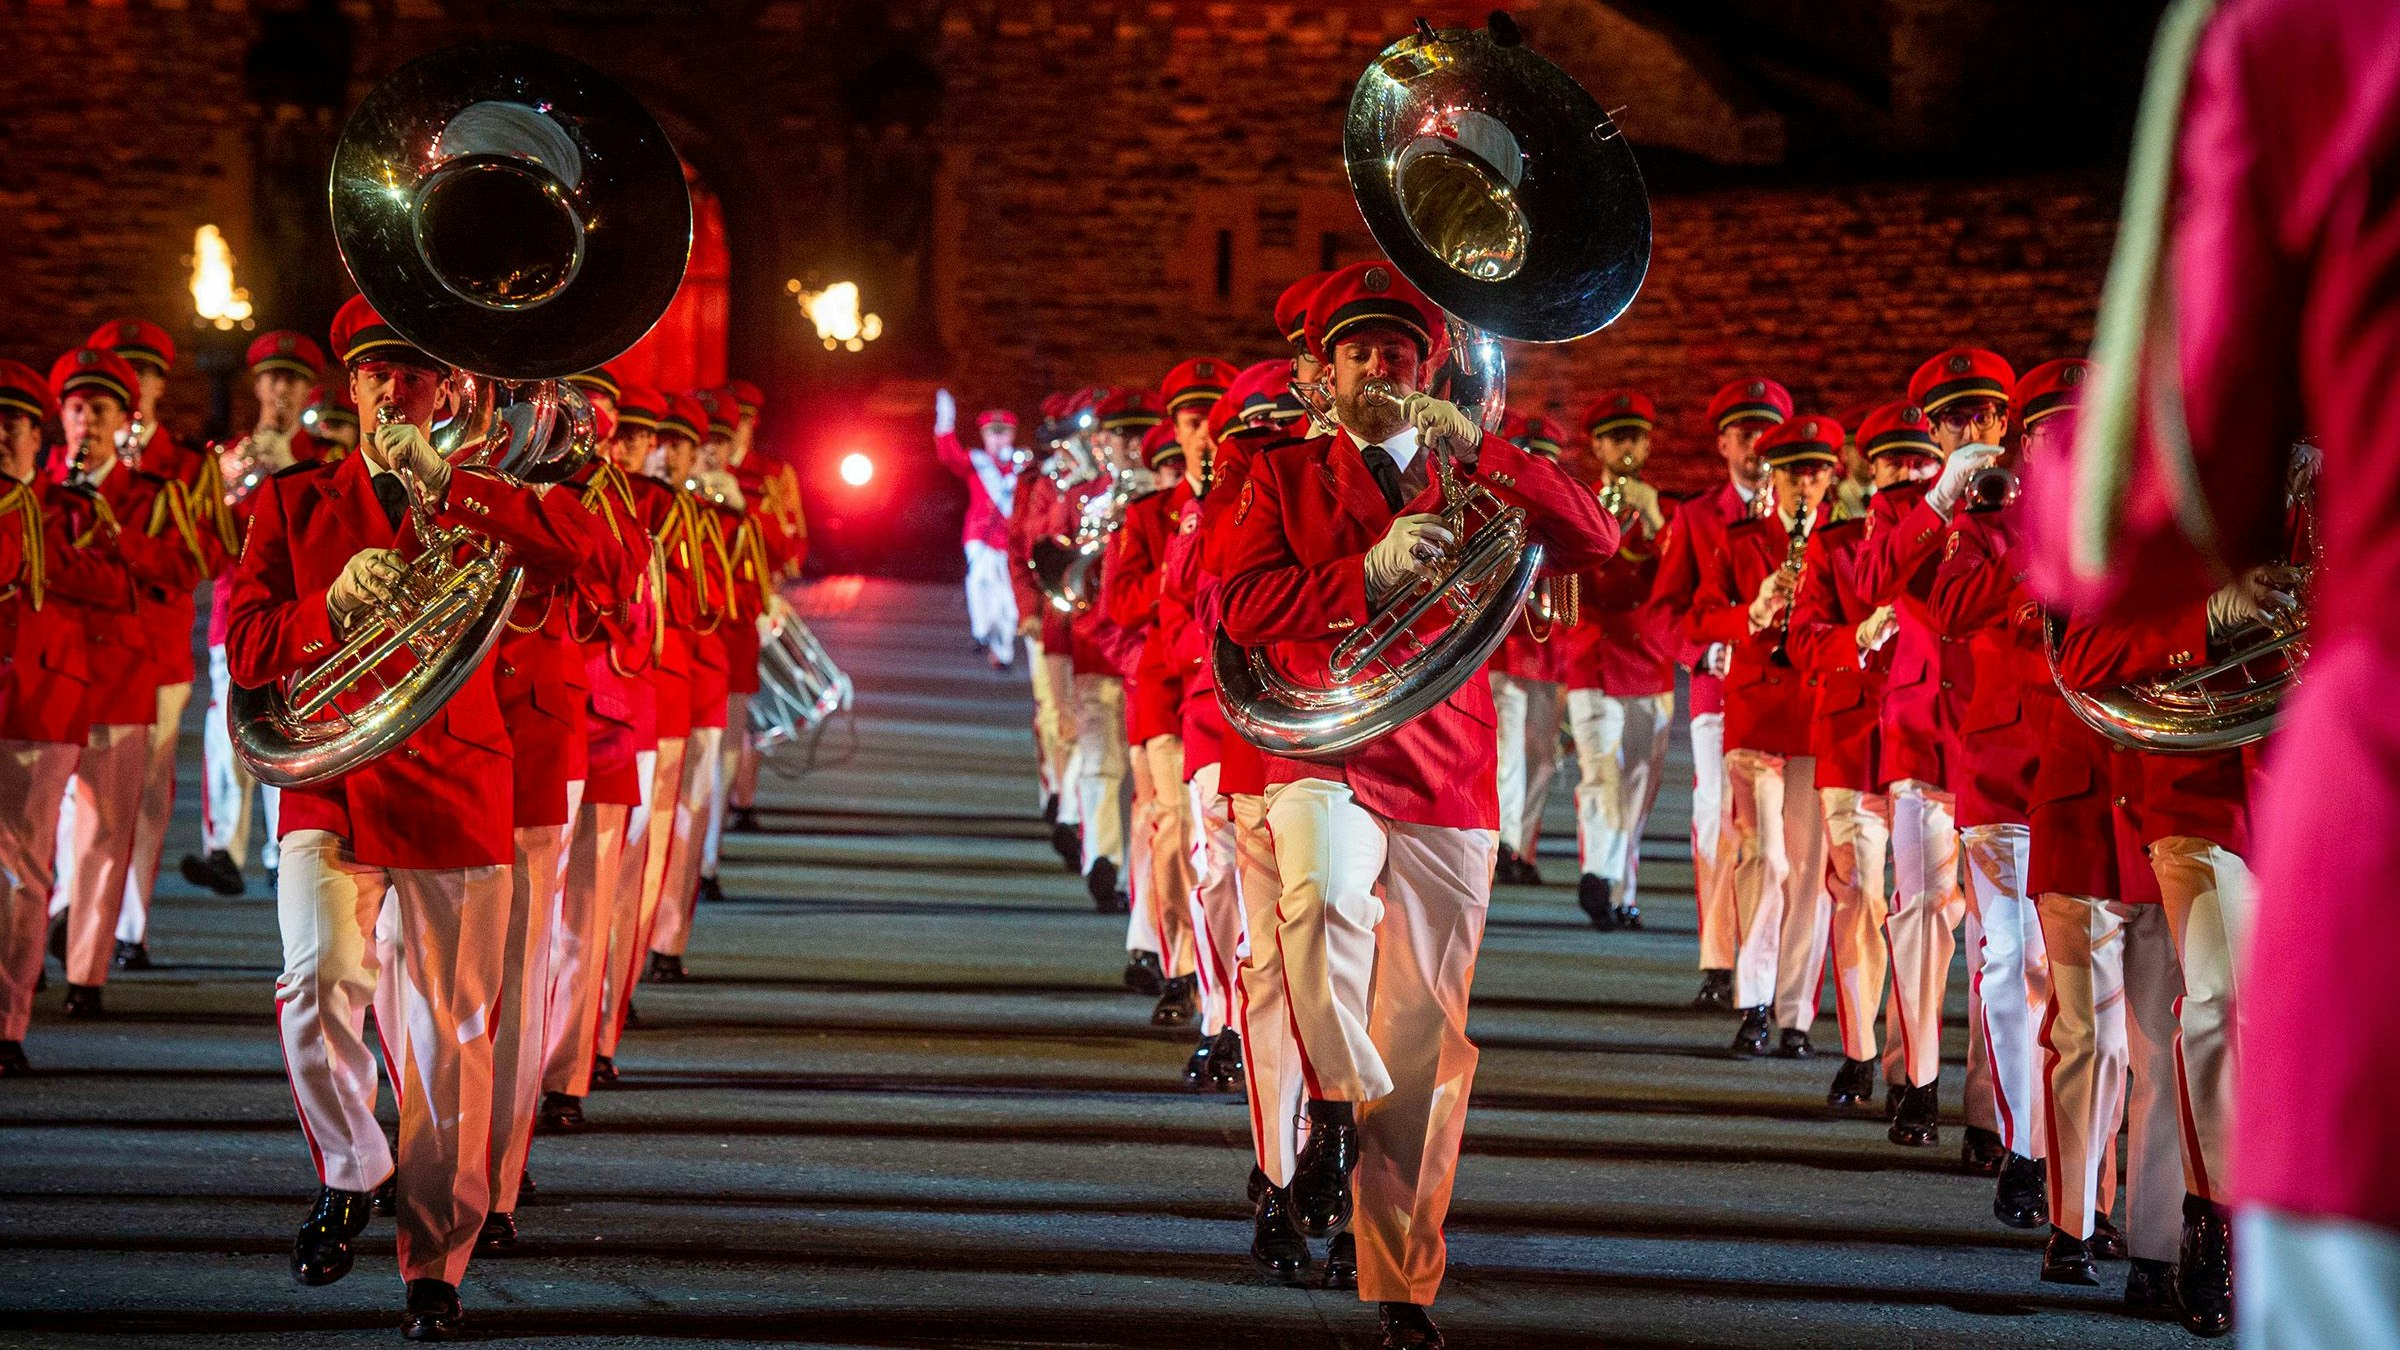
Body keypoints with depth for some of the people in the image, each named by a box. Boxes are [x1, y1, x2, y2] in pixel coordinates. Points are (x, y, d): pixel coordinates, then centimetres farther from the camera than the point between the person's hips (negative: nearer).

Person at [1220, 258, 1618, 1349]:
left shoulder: (1471, 489, 15)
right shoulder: (1286, 477, 11)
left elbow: (1596, 540, 0)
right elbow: (1242, 604, -3)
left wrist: (1477, 452, -10)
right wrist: (1367, 573, -17)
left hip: (1447, 773, 2)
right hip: (1324, 756, -2)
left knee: (1426, 1042, 2)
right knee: (1324, 898, -37)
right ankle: (1337, 1097, -12)